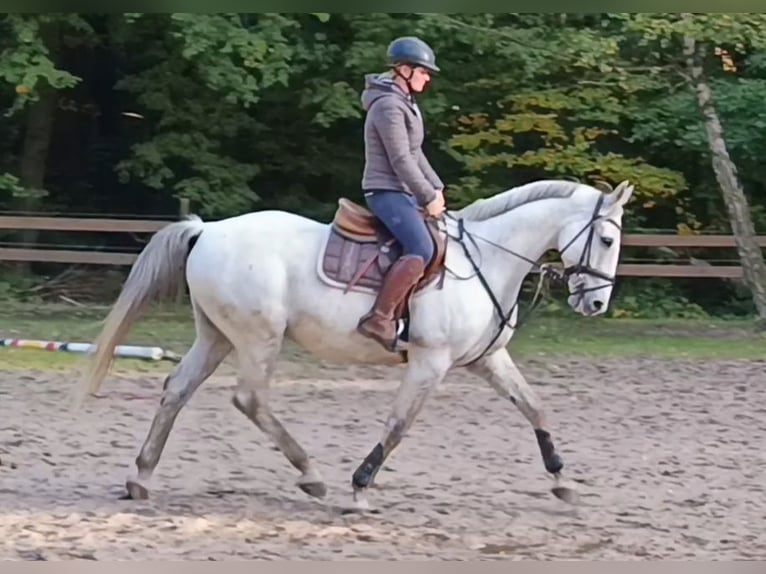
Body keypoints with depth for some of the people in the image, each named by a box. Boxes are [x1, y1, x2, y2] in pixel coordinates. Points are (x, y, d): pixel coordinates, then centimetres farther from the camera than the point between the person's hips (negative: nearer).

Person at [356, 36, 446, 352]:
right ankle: (379, 319, -30)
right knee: (422, 250, -28)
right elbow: (401, 161, -20)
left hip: (404, 192, 11)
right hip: (387, 191, -11)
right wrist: (428, 198, -16)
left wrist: (437, 188, 12)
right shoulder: (388, 106, -16)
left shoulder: (405, 103, 16)